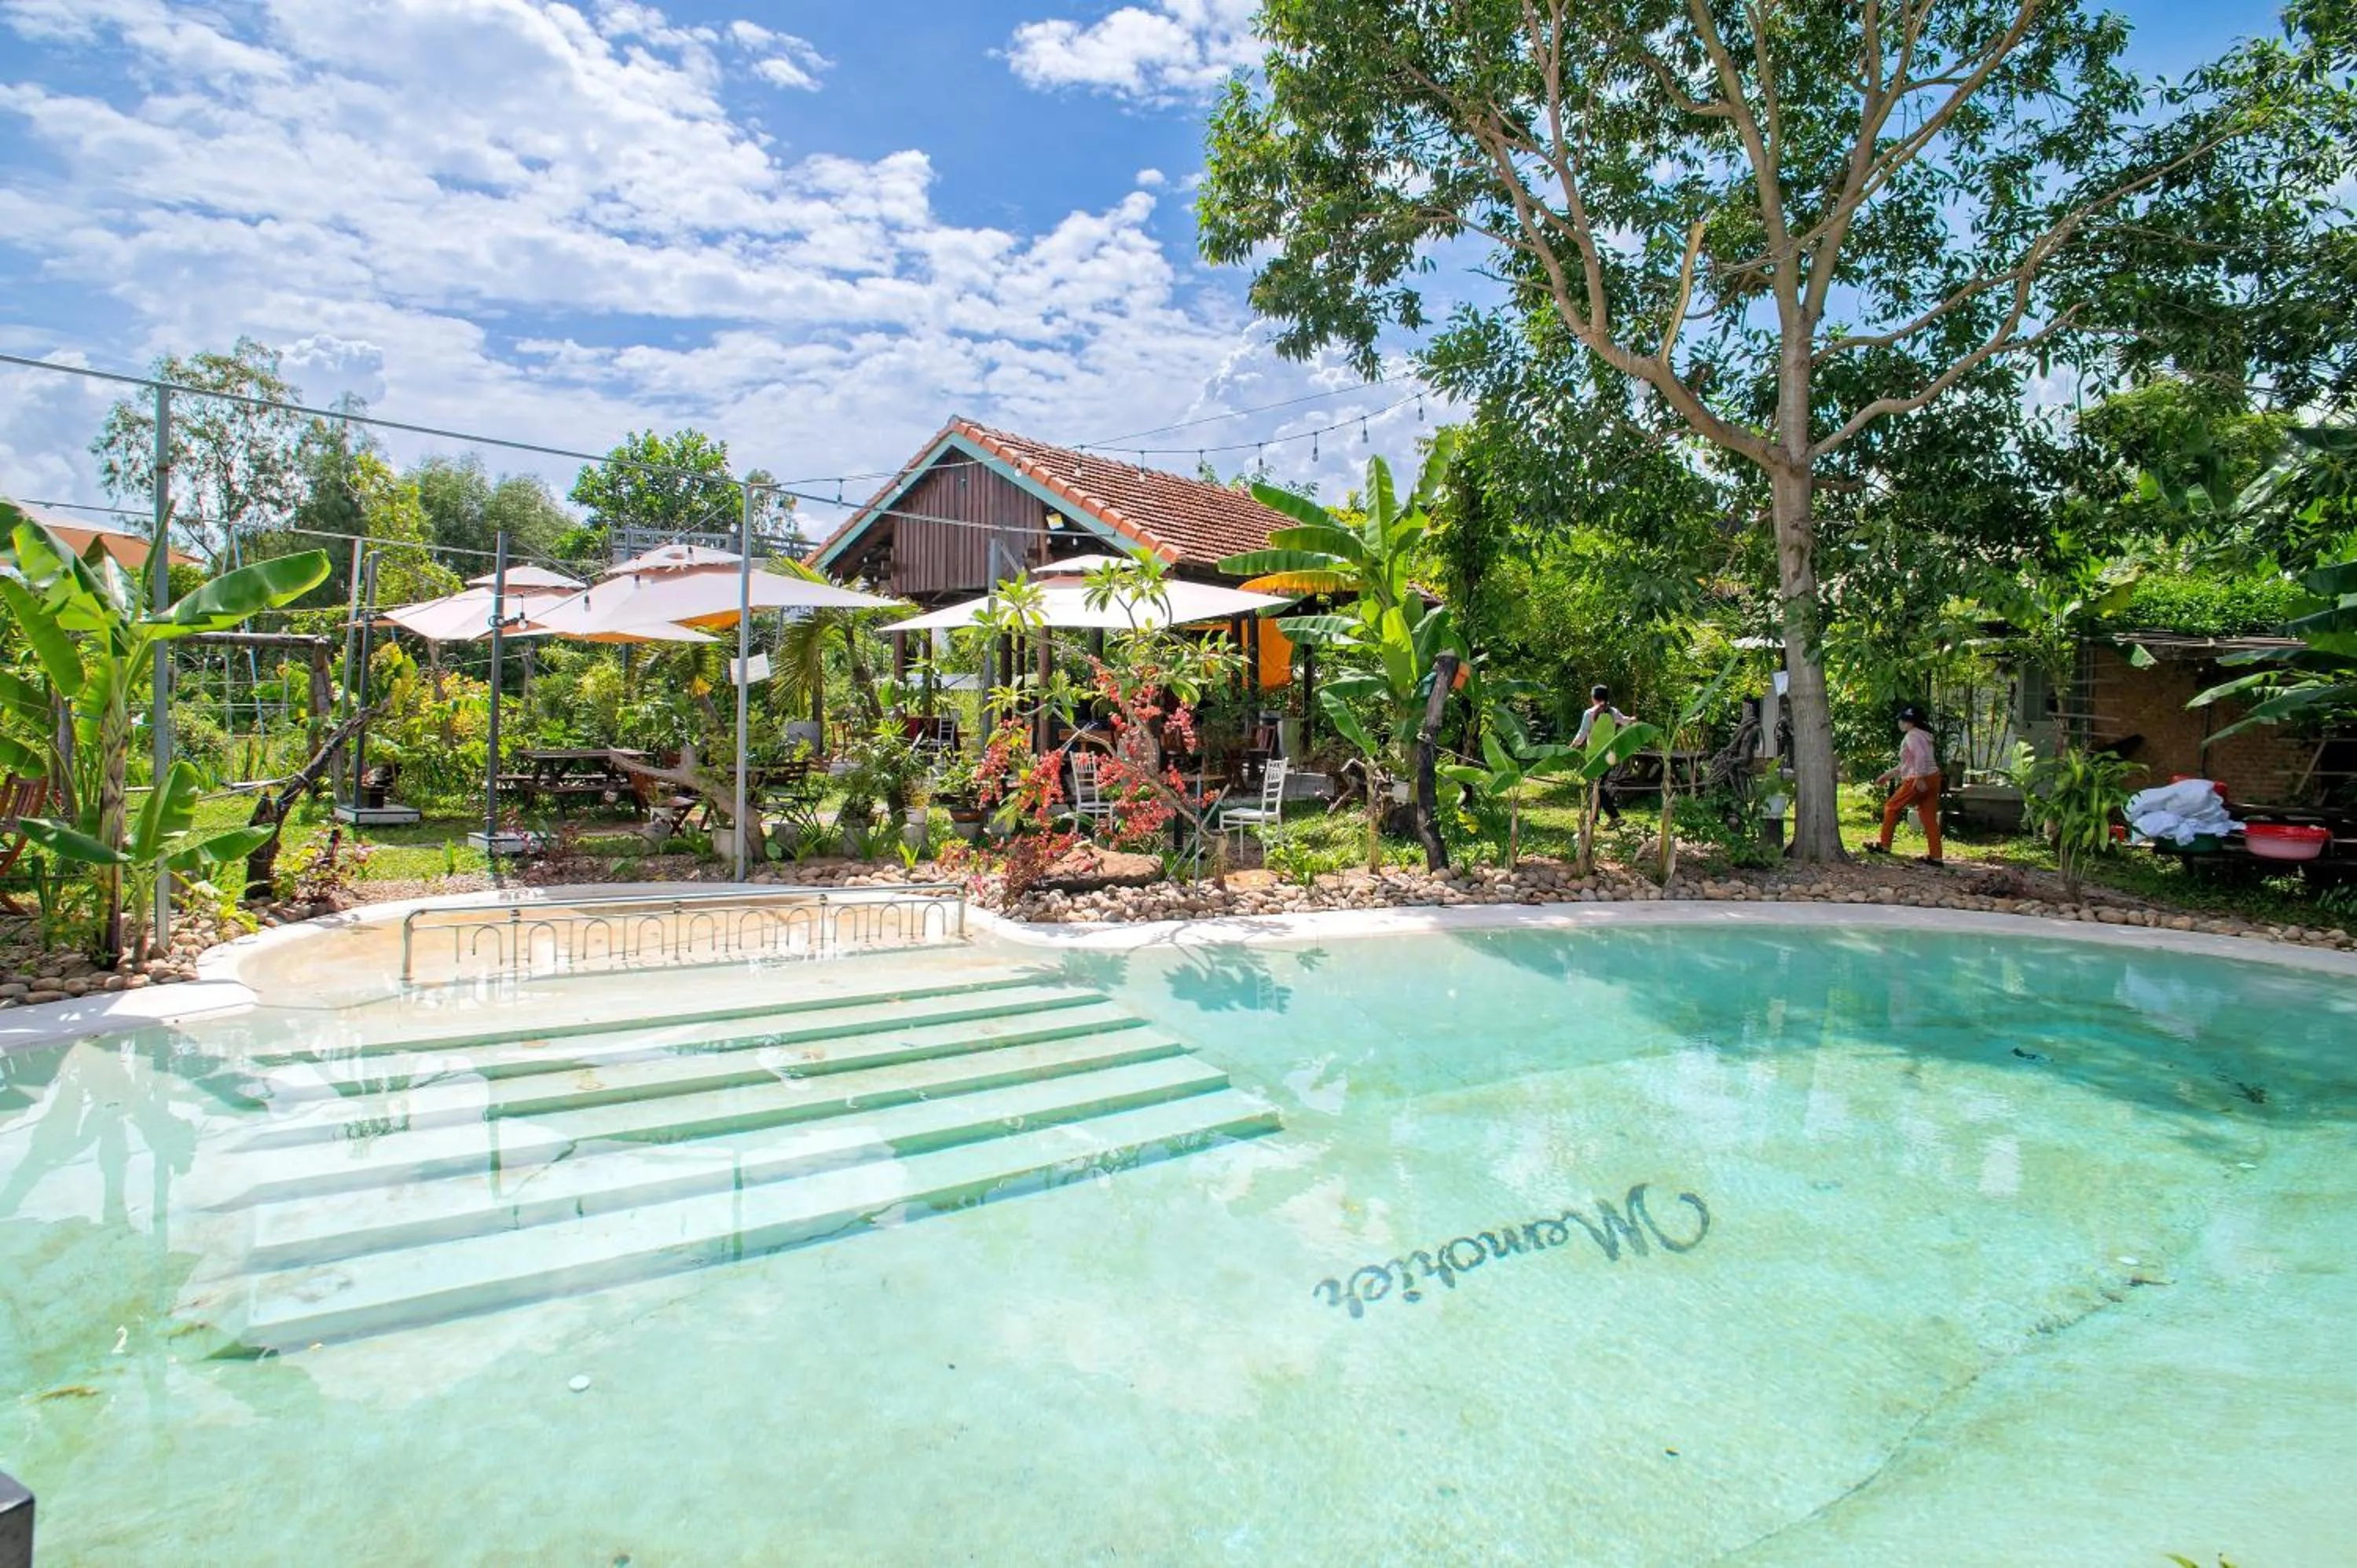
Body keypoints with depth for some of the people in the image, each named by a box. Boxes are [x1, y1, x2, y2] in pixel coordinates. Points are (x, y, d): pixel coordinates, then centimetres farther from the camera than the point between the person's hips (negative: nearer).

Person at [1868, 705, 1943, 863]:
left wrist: (1919, 778, -30)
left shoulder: (1912, 736, -10)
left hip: (1919, 781, -9)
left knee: (1891, 807, 4)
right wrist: (1887, 775, 28)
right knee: (1929, 818, 7)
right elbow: (1907, 765, 26)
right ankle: (1935, 856, 5)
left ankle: (1884, 846, 8)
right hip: (1932, 779, 9)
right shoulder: (1921, 735, 21)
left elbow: (1921, 756, -26)